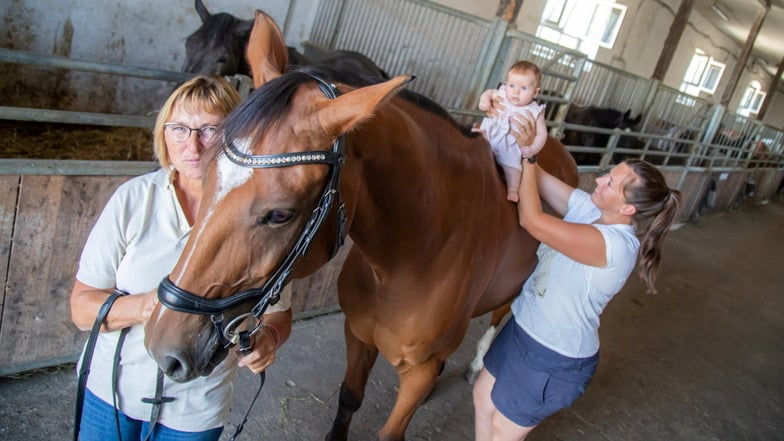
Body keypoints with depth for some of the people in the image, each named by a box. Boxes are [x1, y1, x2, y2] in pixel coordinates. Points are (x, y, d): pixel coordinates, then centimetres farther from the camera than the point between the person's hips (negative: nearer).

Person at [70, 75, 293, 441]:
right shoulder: (134, 197, -14)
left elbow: (277, 312, -4)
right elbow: (82, 308, -11)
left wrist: (268, 338, -26)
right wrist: (146, 305, -31)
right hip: (110, 387, 1)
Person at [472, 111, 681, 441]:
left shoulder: (615, 245, -32)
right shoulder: (589, 209, -7)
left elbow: (531, 220, -37)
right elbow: (538, 178, -4)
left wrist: (528, 154, -25)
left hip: (553, 361, -8)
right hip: (523, 330, 8)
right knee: (483, 396, 25)